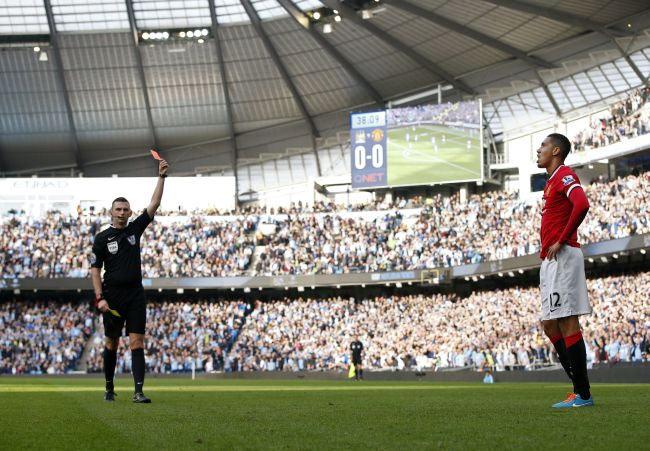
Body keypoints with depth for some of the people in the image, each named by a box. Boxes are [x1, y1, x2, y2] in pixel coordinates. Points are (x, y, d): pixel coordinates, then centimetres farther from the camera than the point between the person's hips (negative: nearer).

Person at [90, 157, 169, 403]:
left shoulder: (135, 229, 8)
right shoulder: (102, 238, 1)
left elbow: (154, 204, 4)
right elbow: (95, 269, -1)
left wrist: (161, 176, -4)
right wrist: (99, 297, -11)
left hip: (135, 294, 2)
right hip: (112, 295, -1)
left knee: (137, 342, -7)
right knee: (112, 343, 8)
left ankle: (138, 391, -13)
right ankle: (109, 388, 22)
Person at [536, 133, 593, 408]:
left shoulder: (564, 175, -8)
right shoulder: (552, 180, 23)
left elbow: (582, 204, -25)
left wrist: (561, 241, -20)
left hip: (562, 257, -10)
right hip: (550, 260, 10)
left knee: (567, 324, -11)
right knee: (550, 325, 9)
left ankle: (583, 394, -9)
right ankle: (580, 389, 11)